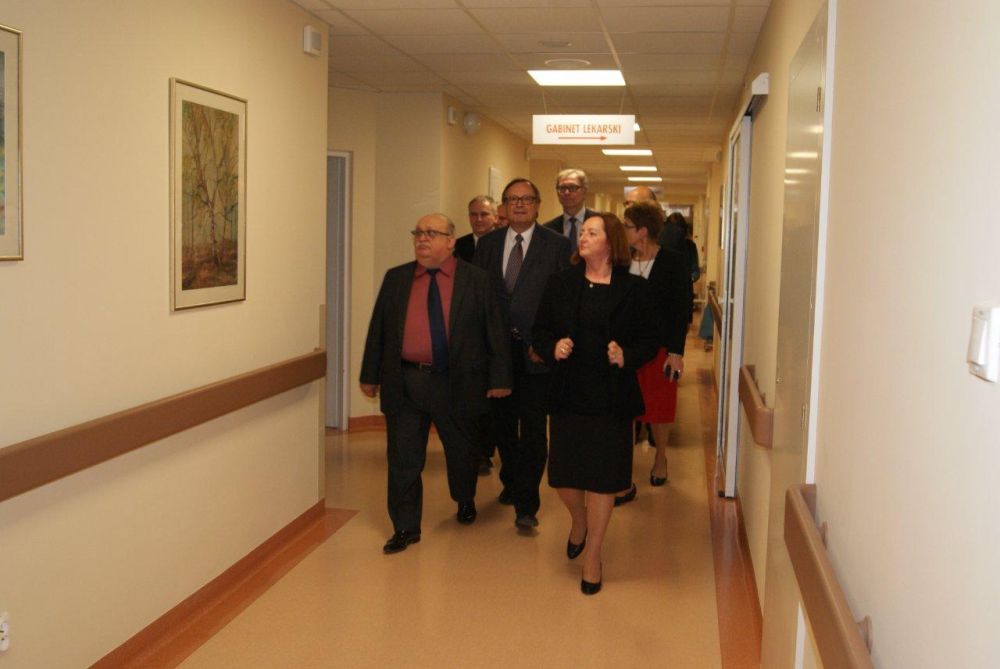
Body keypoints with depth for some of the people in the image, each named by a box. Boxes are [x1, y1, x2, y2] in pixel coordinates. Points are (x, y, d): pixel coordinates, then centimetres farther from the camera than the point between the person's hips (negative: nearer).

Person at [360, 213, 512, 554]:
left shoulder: (476, 280, -1)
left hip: (456, 383, -1)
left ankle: (465, 501, 45)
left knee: (460, 450, 18)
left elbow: (495, 331, -1)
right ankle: (405, 527, 17)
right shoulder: (396, 279, 6)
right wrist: (370, 374, 8)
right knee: (402, 459, 3)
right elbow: (378, 329, 9)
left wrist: (499, 379, -5)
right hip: (403, 382, 2)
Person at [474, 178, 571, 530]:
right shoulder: (488, 243, 10)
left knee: (533, 427, -4)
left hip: (537, 349, -4)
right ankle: (511, 482, 37)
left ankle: (526, 504, 1)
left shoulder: (557, 245, -2)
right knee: (503, 422, 17)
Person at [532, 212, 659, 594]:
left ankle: (593, 555, 22)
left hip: (611, 397, -2)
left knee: (603, 476, 4)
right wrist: (552, 348, -12)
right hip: (568, 393, 2)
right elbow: (540, 331, 8)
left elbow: (649, 340, 1)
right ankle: (579, 520, 42)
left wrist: (626, 357, -17)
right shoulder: (561, 284, 4)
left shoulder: (633, 289, -2)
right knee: (564, 473, 7)